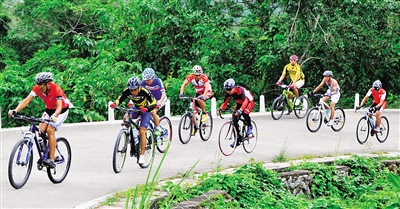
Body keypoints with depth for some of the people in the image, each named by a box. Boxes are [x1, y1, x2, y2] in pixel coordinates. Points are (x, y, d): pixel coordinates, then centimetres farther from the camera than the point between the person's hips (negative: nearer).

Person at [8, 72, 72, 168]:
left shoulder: (56, 89, -31)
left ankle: (51, 160, -23)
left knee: (50, 130, -23)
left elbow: (59, 106, -41)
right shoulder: (37, 88, -18)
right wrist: (15, 111, -40)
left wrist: (54, 115, -61)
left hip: (62, 110, -5)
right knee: (41, 131, -14)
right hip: (49, 109, 5)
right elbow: (27, 100, -25)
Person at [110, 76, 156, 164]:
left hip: (146, 110, -4)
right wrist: (115, 104, -34)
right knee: (125, 118, -26)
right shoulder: (127, 92, -21)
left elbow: (154, 102, -29)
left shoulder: (144, 91, -31)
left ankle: (142, 156, -12)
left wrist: (147, 109, -49)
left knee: (142, 131, -17)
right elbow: (120, 99, -11)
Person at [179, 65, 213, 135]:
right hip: (198, 93, 5)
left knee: (199, 100, -36)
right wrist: (181, 93, -40)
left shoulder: (204, 77, -30)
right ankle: (195, 127, 10)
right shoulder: (191, 76, -20)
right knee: (193, 109, -6)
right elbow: (184, 85, -24)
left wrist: (203, 95, -60)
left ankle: (204, 113, -11)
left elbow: (207, 87, -43)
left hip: (207, 92, -4)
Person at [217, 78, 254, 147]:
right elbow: (225, 102, -14)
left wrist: (240, 110, -62)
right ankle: (238, 140, 4)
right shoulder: (228, 93, -19)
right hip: (239, 103, 6)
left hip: (249, 101, -6)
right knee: (234, 121, -7)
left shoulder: (240, 90, -37)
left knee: (245, 113, -37)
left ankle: (250, 127, -6)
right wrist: (220, 109, -34)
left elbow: (245, 101, -47)